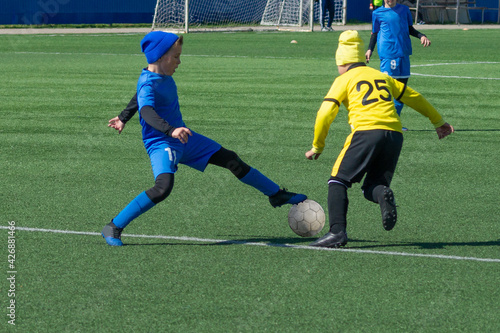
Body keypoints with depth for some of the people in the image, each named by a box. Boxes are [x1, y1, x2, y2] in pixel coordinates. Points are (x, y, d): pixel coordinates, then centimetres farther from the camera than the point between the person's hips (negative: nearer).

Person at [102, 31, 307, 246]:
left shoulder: (163, 76, 6)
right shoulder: (148, 83, -23)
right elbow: (146, 110, -43)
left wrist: (124, 118, 39)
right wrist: (170, 130, -57)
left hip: (184, 139, 9)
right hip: (161, 144, -9)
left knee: (230, 160, 11)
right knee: (163, 187, -33)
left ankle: (276, 194, 30)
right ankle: (113, 228, -20)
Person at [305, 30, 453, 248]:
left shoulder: (344, 80, 11)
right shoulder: (382, 77, 27)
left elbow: (325, 114, 1)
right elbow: (414, 98, 35)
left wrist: (317, 147, 12)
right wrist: (438, 122, 46)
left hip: (366, 132, -5)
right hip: (394, 134, 5)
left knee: (338, 181, 5)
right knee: (371, 188, 14)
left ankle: (337, 231, -14)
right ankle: (384, 195, -23)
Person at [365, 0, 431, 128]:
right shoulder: (378, 13, 5)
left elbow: (410, 30, 21)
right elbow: (374, 33, 10)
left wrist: (421, 36, 4)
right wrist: (370, 49, -3)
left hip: (404, 53, 5)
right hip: (388, 54, -5)